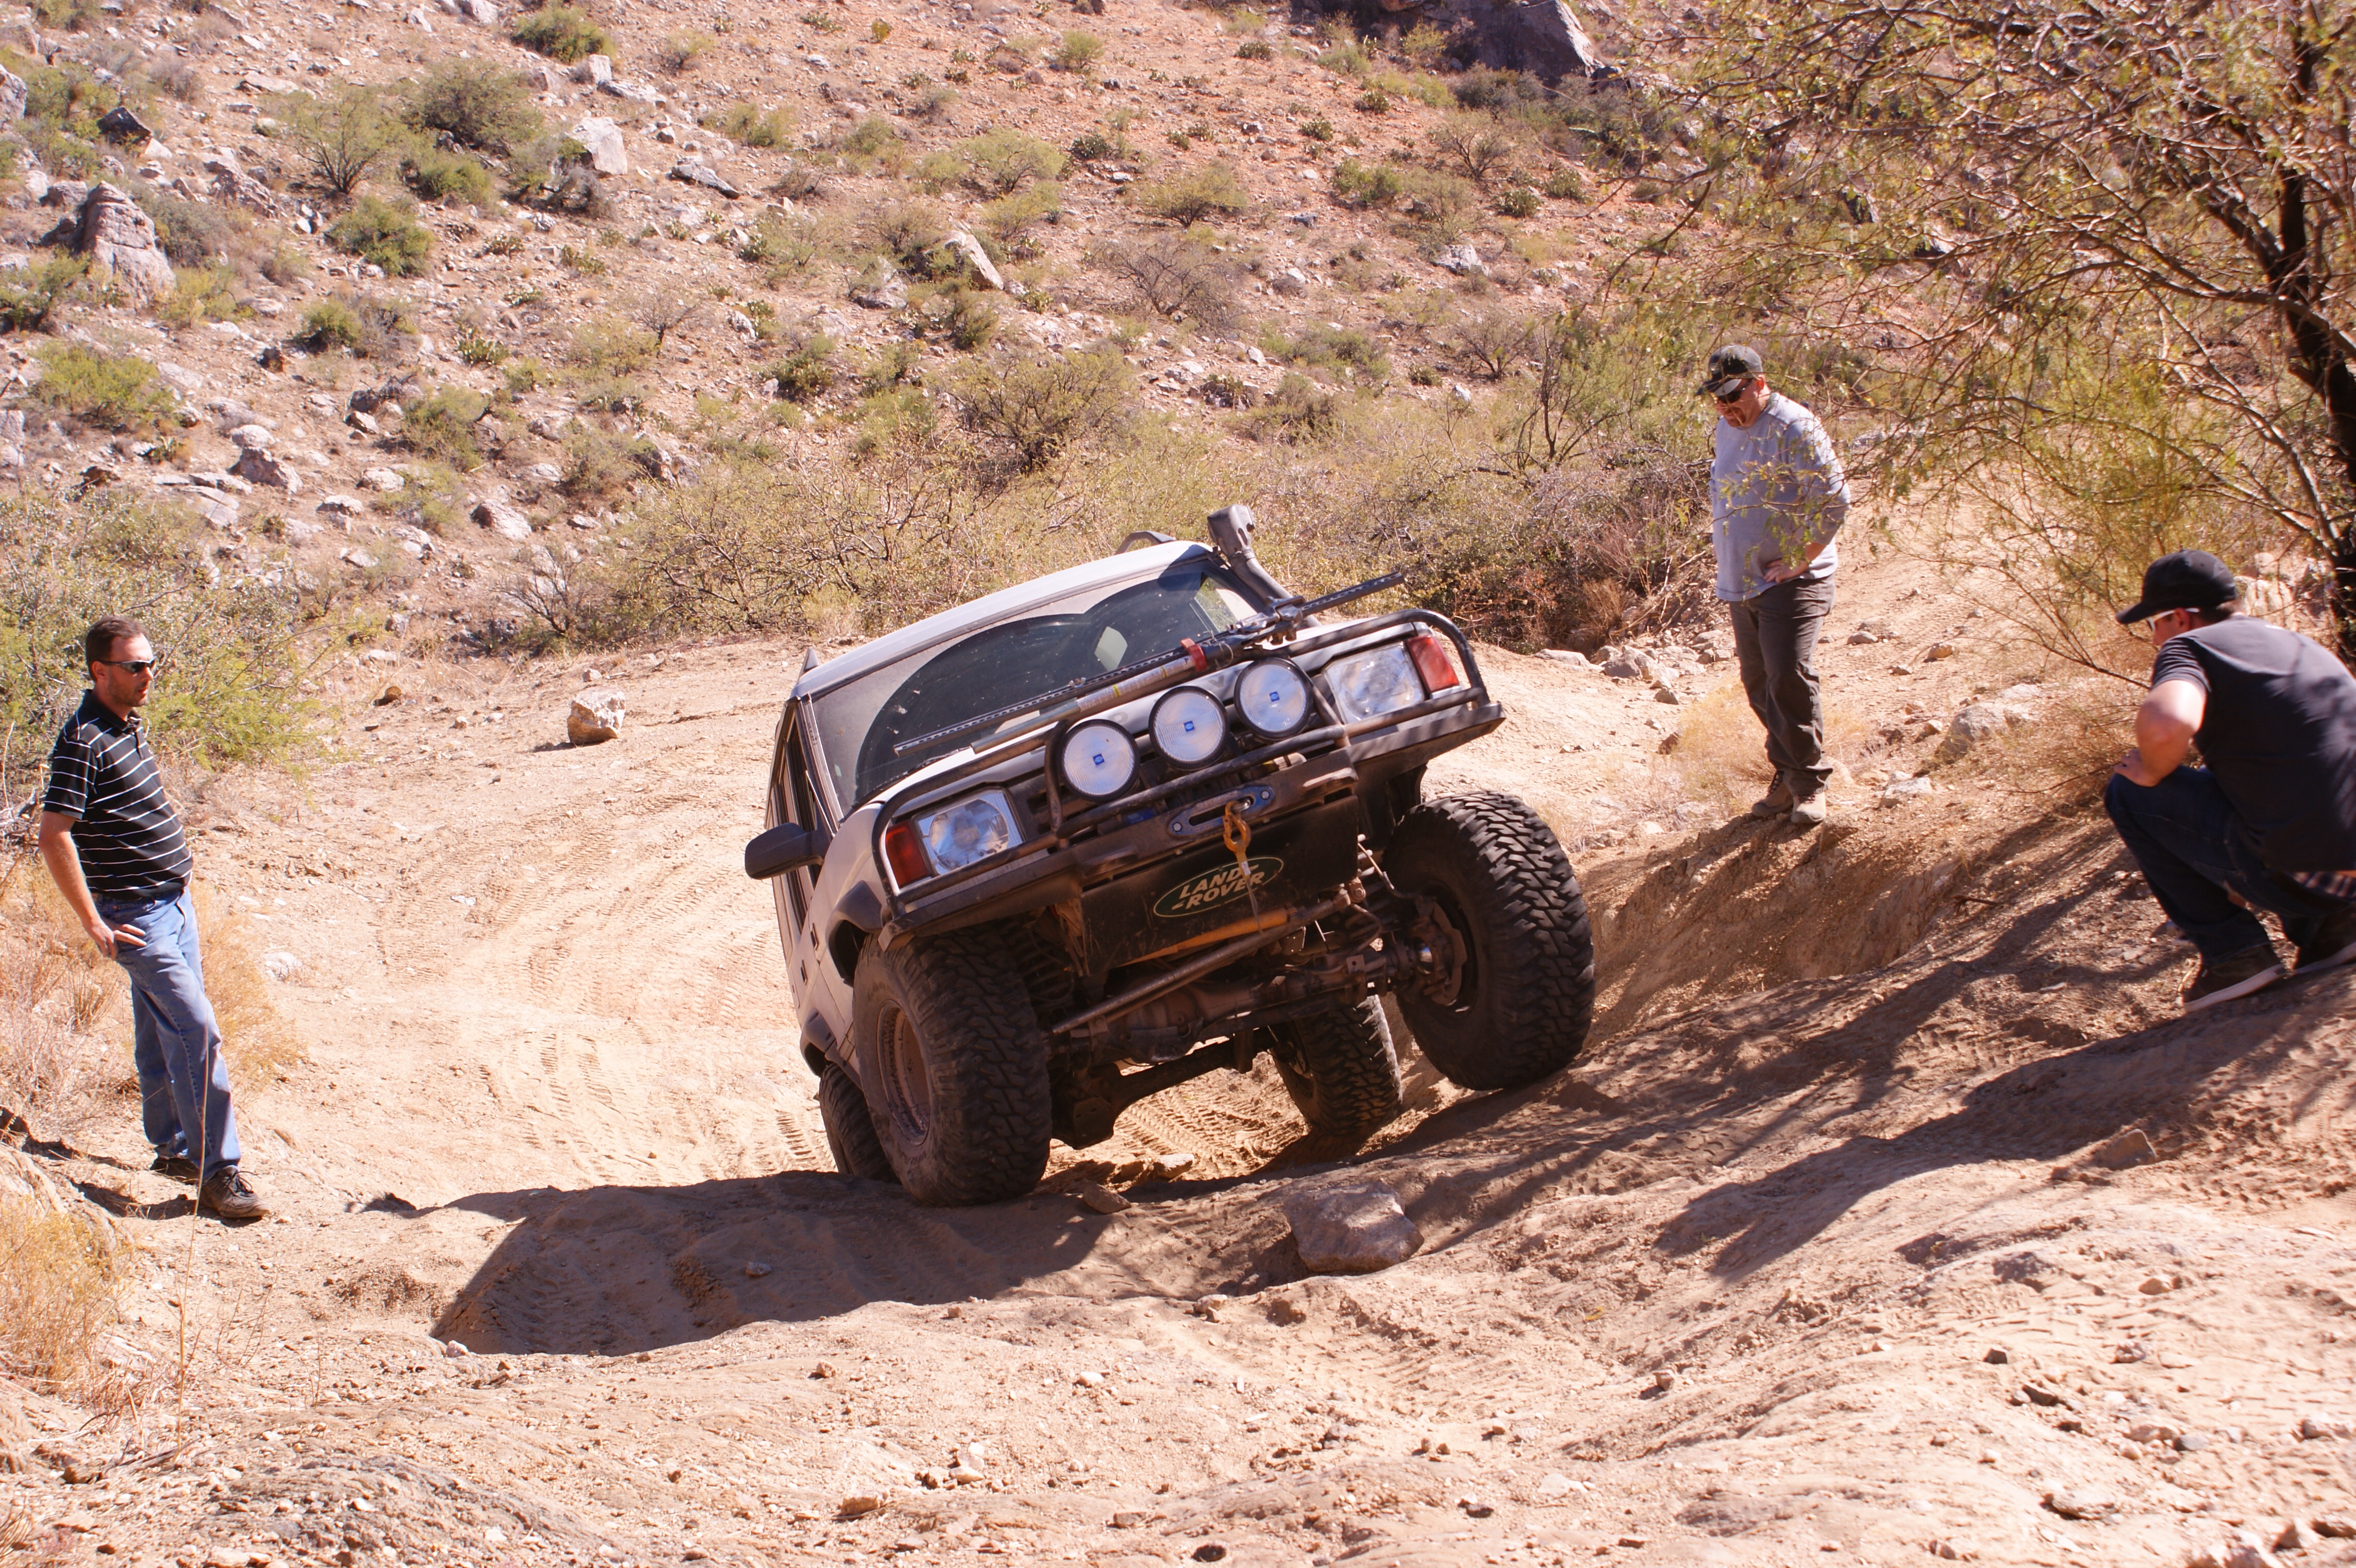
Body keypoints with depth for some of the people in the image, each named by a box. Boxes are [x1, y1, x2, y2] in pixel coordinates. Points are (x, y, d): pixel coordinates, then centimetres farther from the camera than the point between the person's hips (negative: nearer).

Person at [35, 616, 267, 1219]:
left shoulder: (130, 725, 11)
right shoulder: (83, 742, -18)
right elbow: (54, 836, -22)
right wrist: (93, 924, -20)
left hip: (173, 902, 9)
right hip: (137, 916, -9)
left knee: (163, 1032, 16)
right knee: (197, 1032, -13)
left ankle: (172, 1147, 27)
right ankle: (217, 1172, -11)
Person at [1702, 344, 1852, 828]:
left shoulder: (1793, 429, -13)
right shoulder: (1728, 427, 14)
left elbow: (1833, 502, -15)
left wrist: (1797, 561, -14)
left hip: (1789, 582, -8)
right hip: (1742, 584, 8)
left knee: (1788, 677, -15)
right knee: (1758, 684, 9)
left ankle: (1810, 783, -5)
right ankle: (1788, 777, 19)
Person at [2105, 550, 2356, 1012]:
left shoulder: (2190, 647, -5)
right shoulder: (2298, 644, 20)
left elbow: (2166, 725, -30)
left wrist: (2151, 772, -7)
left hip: (2298, 877, -8)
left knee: (2128, 794, 5)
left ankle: (2232, 951, 5)